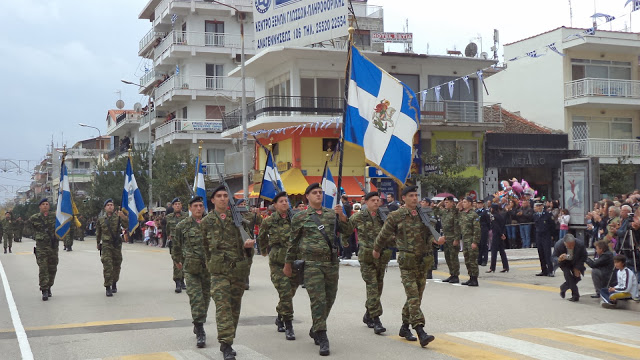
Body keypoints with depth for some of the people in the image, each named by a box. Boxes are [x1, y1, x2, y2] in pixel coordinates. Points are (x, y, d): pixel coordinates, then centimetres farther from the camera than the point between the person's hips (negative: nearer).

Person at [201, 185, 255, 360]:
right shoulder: (206, 221, 5)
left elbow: (246, 237, 9)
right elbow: (204, 247, 13)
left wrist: (248, 243, -14)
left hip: (239, 269, 2)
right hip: (219, 270, -2)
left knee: (235, 307, 10)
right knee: (223, 306, -13)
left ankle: (227, 342, 23)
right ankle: (226, 345, -14)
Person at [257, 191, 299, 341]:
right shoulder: (268, 221, 0)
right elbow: (261, 238, 19)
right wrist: (264, 251, 30)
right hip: (277, 262, -2)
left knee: (290, 293, 10)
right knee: (285, 293, -12)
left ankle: (280, 317, 35)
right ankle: (288, 326, -6)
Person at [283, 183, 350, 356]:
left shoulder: (331, 214, 11)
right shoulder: (300, 218, 2)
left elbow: (347, 231, 4)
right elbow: (293, 242, 8)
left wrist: (342, 215, -13)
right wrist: (288, 264, 11)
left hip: (332, 263, 4)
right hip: (312, 264, -4)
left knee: (329, 300, 11)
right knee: (318, 301, -11)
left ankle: (315, 330, 31)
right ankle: (322, 339, -7)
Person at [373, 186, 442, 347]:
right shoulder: (396, 216, -2)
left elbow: (429, 234, 14)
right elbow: (384, 235, 9)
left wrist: (436, 240, -7)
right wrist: (376, 250, 19)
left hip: (423, 261, 5)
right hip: (407, 261, -5)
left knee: (416, 297, 11)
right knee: (413, 297, -13)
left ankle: (405, 327, 27)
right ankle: (421, 332, -20)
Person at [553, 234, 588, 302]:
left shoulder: (580, 245, -31)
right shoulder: (558, 245, -33)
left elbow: (584, 257, -13)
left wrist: (577, 268, -17)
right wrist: (559, 259, -46)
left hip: (575, 263, 2)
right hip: (564, 262, -2)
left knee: (577, 277, -7)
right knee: (568, 275, -24)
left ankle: (563, 288, 21)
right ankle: (575, 296, -14)